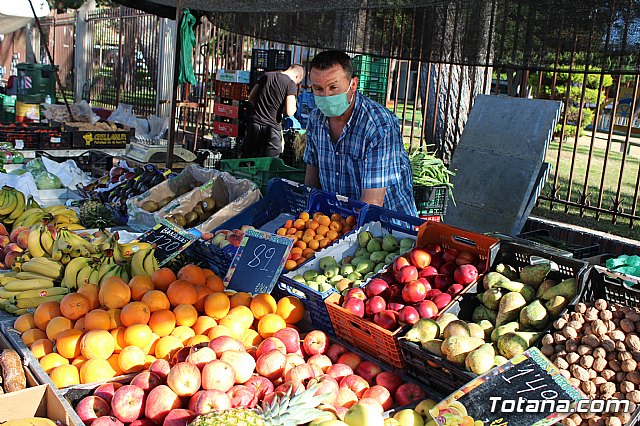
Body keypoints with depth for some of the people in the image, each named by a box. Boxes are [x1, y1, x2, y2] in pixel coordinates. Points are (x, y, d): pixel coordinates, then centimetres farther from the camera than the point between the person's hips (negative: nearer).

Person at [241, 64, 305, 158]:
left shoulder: (266, 75, 11)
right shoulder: (291, 84, -6)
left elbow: (251, 98, 15)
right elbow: (289, 112, -13)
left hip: (254, 124, 5)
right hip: (271, 127, -5)